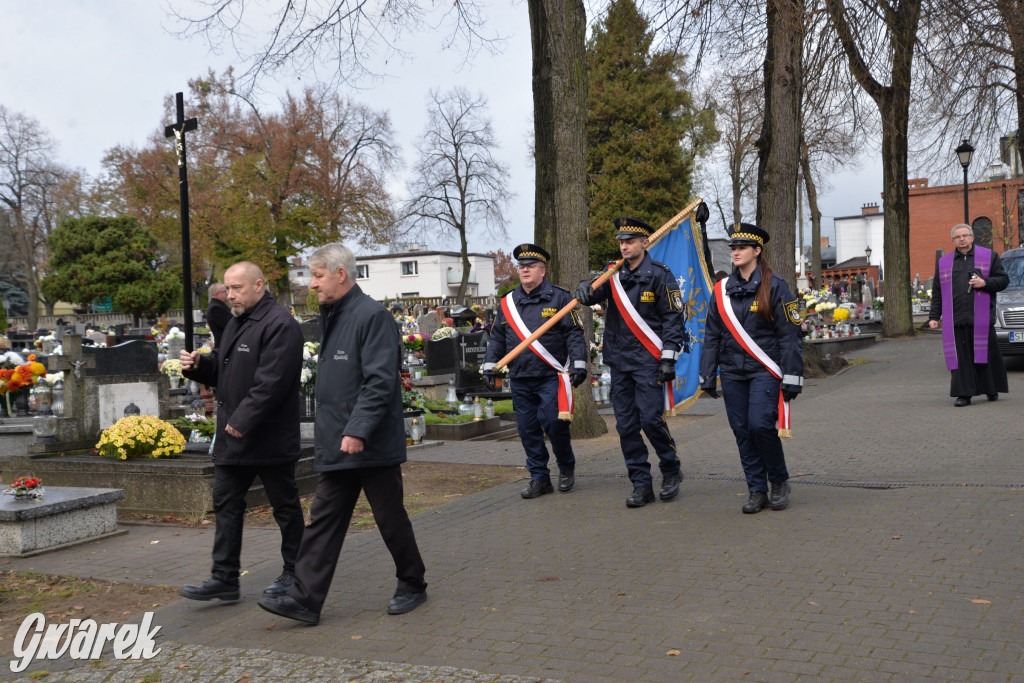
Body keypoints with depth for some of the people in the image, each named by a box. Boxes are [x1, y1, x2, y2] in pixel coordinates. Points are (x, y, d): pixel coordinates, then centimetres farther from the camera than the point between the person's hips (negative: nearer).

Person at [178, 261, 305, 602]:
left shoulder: (279, 325, -16)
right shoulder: (236, 322, 16)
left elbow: (271, 382, -25)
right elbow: (222, 369, 24)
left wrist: (243, 421, -26)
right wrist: (198, 365, 3)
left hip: (269, 439, -9)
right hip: (233, 436, 10)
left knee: (285, 507, 5)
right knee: (226, 505, 9)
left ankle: (294, 573, 18)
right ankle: (224, 578, 14)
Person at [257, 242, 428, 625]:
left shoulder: (372, 316, -14)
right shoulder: (331, 317, 15)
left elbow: (380, 381, -22)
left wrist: (358, 431, -27)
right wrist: (328, 434, 18)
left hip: (372, 446, -8)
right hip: (337, 448, 8)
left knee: (391, 519, 5)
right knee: (323, 521, 5)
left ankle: (412, 586, 23)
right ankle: (305, 599, 7)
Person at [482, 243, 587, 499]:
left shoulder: (559, 298, 1)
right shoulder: (508, 302, 13)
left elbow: (574, 333, -3)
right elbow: (497, 337, 19)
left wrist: (579, 364, -11)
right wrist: (489, 364, 10)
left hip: (551, 377, -5)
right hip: (520, 380, 5)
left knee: (554, 424, -10)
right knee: (528, 430, 5)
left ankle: (567, 467, 15)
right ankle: (539, 479, 15)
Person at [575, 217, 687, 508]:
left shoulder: (659, 275, -5)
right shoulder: (615, 274, 11)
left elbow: (673, 318, -6)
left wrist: (669, 358, -12)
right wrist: (586, 290, -22)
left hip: (648, 361, -5)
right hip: (619, 361, 6)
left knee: (651, 419, -10)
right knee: (626, 425, 5)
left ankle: (671, 471, 14)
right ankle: (641, 484, 12)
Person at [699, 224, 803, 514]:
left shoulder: (774, 286, -3)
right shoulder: (722, 290, 10)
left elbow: (790, 335, -4)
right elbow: (712, 336, 14)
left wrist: (792, 378, -9)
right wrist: (707, 376, 10)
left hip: (764, 371, -4)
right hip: (733, 373, 4)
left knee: (761, 425, -16)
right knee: (742, 431, 3)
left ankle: (779, 481, 7)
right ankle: (757, 491, 14)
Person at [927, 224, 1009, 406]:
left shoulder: (989, 256, 10)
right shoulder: (943, 263, 16)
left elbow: (1004, 280, 7)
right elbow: (937, 293, 15)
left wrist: (985, 283, -11)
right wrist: (934, 316, 8)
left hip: (981, 320, -2)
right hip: (955, 321, 2)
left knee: (987, 355, 1)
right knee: (960, 358, -2)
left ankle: (992, 389, 17)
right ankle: (964, 394, 1)